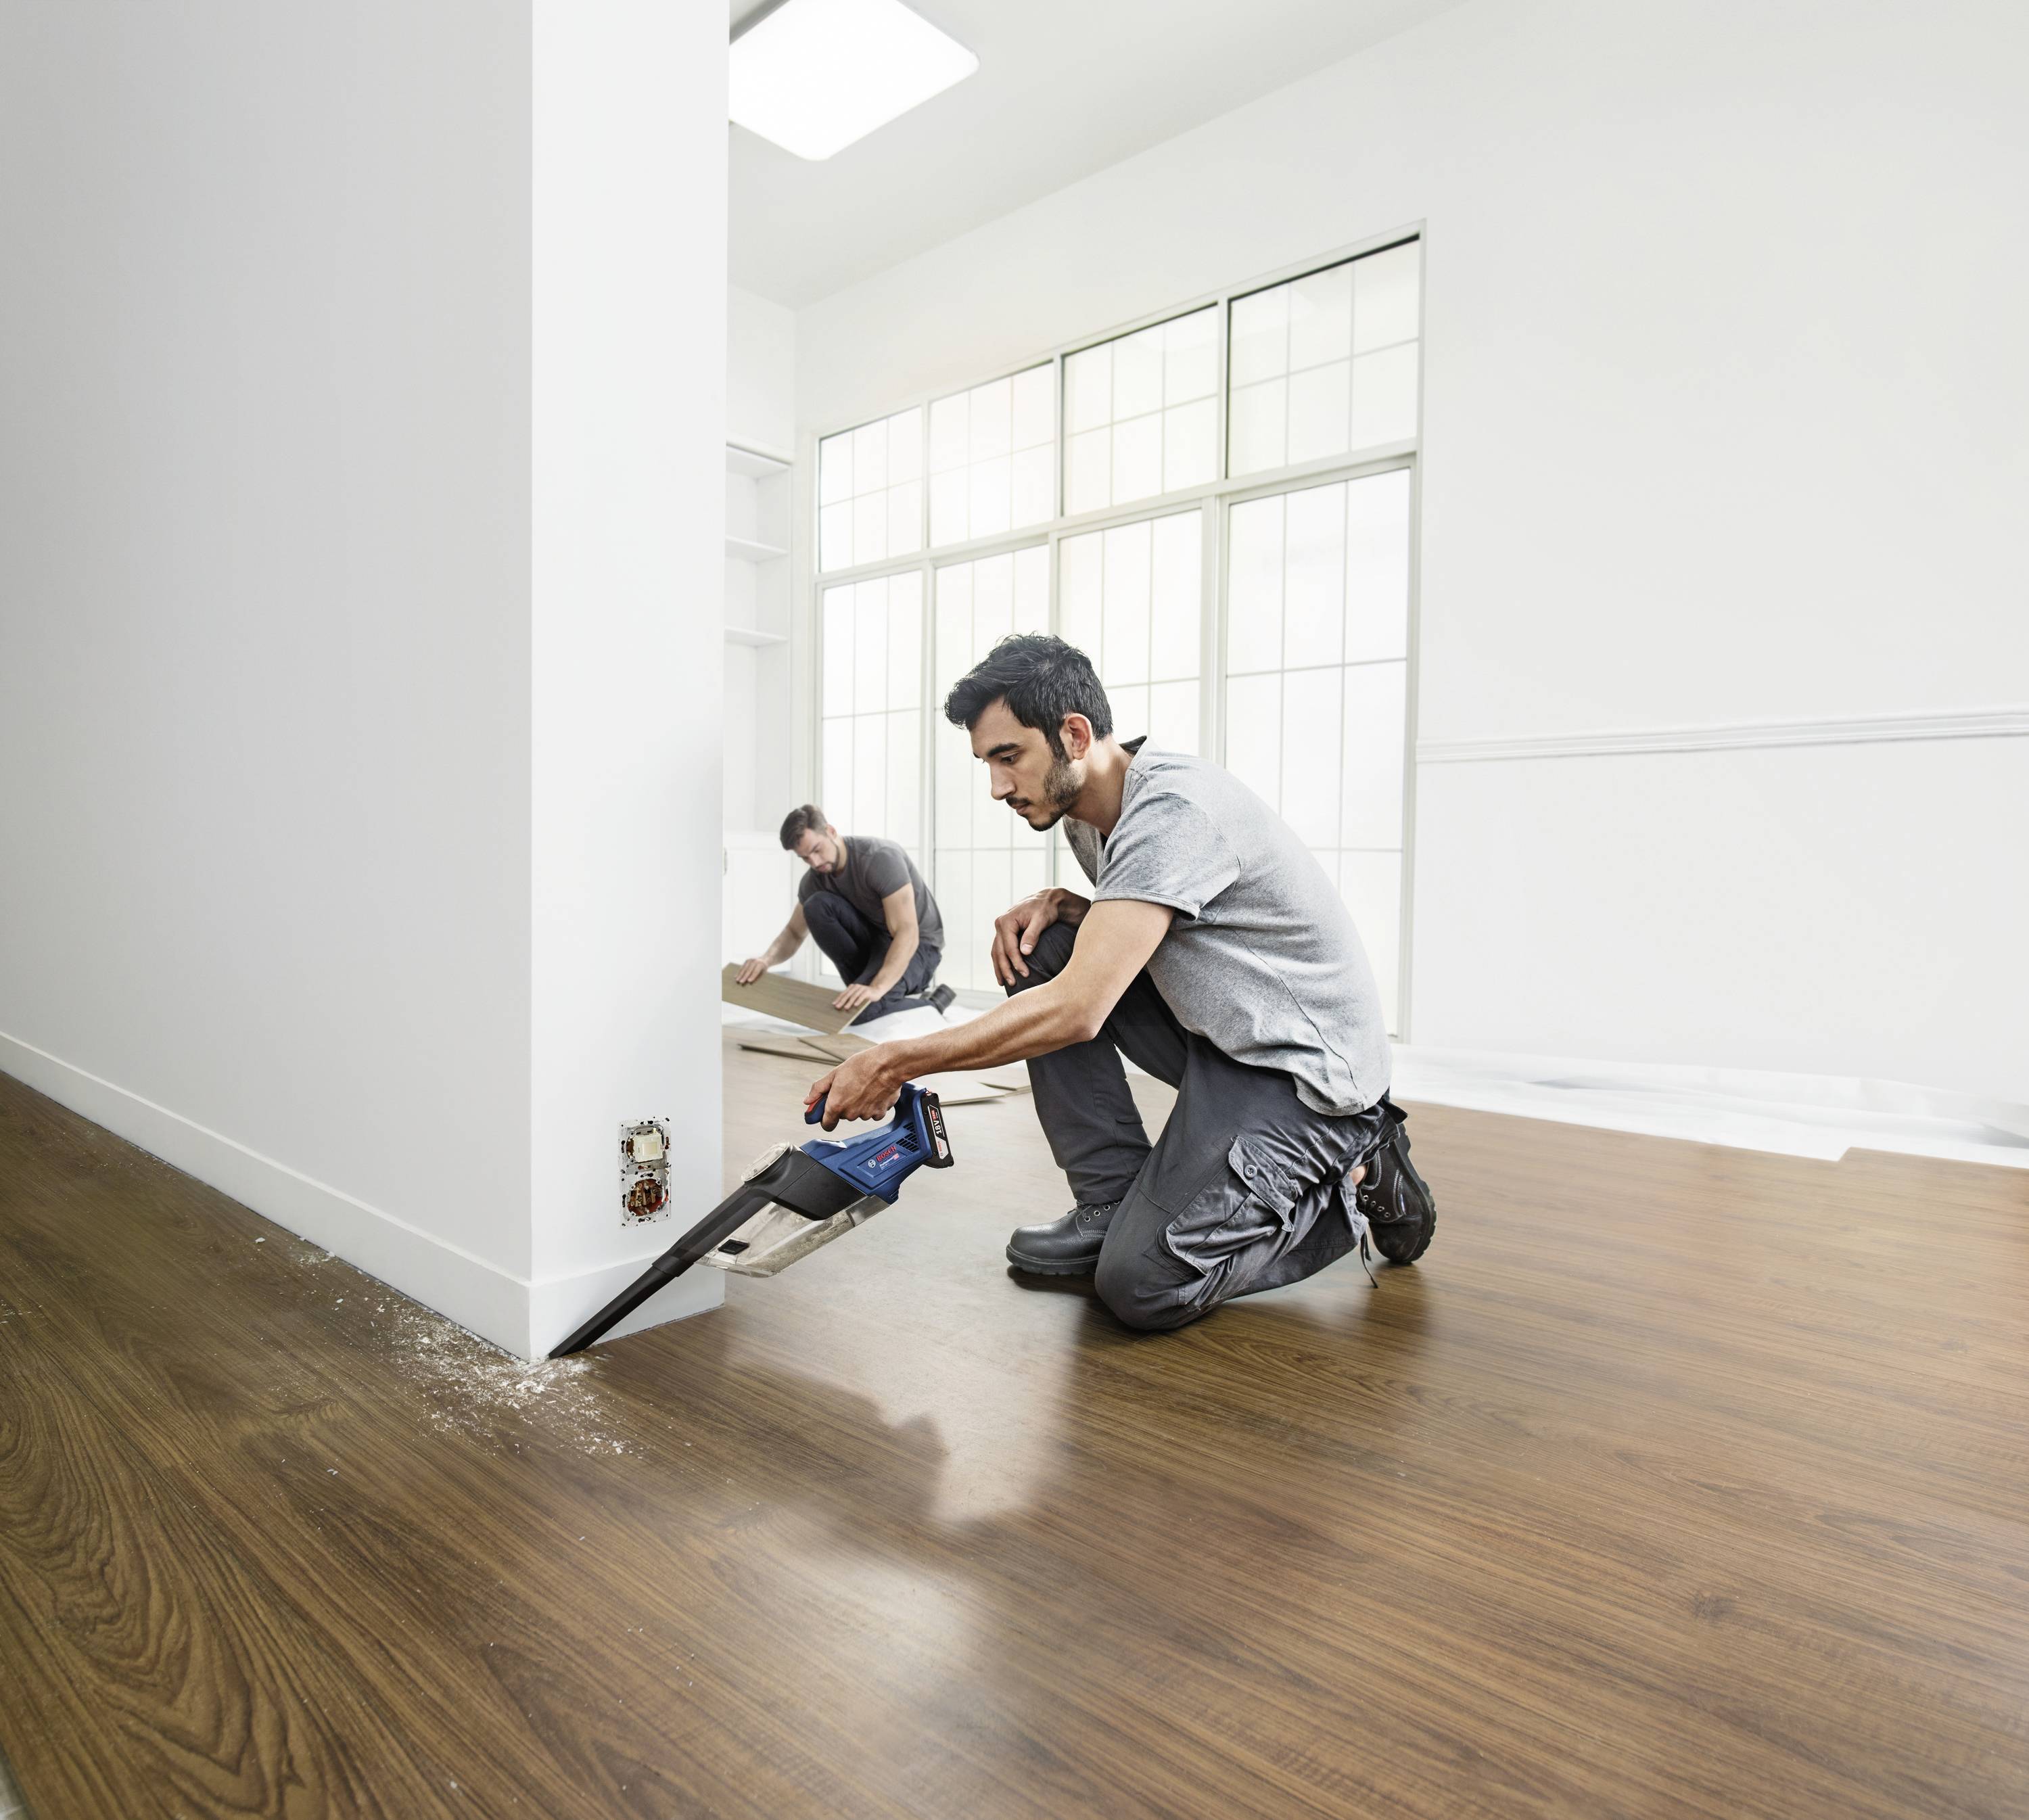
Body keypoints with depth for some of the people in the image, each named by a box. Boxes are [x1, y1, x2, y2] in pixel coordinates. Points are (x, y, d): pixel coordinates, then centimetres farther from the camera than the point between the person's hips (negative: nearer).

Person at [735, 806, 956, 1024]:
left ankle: (931, 1002, -5)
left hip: (917, 944, -7)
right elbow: (794, 932, 5)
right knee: (817, 906, -20)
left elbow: (907, 934, -35)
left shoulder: (880, 858, -28)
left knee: (859, 1010, -32)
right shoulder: (815, 879, -6)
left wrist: (877, 988, -49)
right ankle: (866, 982, -6)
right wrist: (766, 959, -20)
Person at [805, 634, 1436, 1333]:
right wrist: (1054, 903, -1)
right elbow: (1120, 931, 22)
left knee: (1140, 1283, -18)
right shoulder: (1086, 815, 3)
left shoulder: (1174, 809, -26)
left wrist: (894, 1062, -26)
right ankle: (1114, 1204, 3)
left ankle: (1356, 1184, 4)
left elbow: (1077, 1010, -32)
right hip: (1215, 1033, 9)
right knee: (1042, 952, -2)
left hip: (1307, 1071, -9)